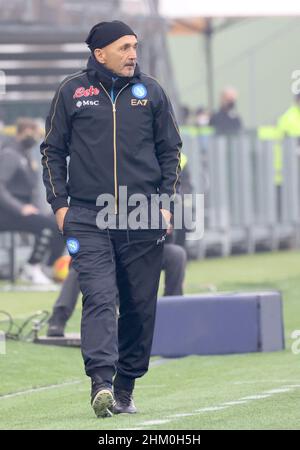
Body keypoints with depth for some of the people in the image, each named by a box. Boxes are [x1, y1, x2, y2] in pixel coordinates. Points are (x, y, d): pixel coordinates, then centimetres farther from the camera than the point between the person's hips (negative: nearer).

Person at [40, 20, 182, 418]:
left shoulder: (150, 92, 9)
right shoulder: (72, 92, 5)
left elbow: (170, 150, 14)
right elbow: (53, 150, 11)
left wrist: (167, 204, 5)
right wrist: (59, 203, 3)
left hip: (144, 220, 2)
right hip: (88, 218, -2)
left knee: (140, 306, 4)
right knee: (99, 298, -16)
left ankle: (125, 388, 13)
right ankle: (101, 382, -26)